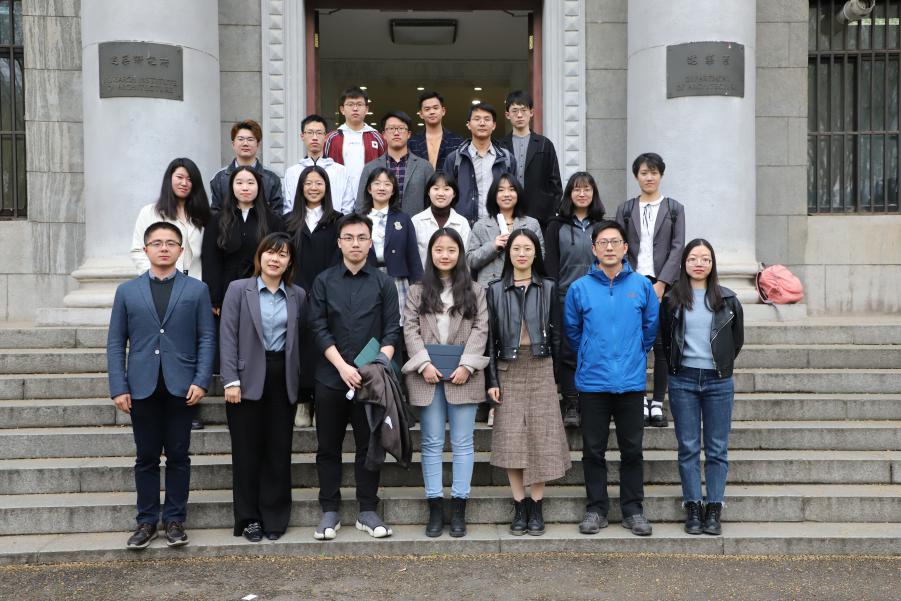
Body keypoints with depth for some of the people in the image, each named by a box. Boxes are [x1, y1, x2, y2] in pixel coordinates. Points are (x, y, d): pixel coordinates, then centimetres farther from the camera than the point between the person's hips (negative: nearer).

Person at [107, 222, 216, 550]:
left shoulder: (197, 289, 5)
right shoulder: (127, 291, 8)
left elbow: (207, 338, 1)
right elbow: (116, 342, 6)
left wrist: (201, 381, -9)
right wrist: (118, 387, -3)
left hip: (181, 387, -1)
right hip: (142, 387, 1)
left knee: (178, 456, 6)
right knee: (146, 457, 8)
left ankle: (175, 519, 17)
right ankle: (147, 520, 19)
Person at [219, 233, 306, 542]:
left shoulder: (298, 295, 9)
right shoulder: (238, 289, 1)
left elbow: (299, 339, 9)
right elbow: (228, 336, -4)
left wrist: (299, 380, 1)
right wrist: (231, 381, -11)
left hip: (283, 380, 2)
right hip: (248, 378, -2)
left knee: (279, 450, 6)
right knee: (247, 450, 4)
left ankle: (275, 517, 18)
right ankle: (248, 518, 17)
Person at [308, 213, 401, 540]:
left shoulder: (383, 283, 6)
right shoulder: (323, 281, 6)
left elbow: (392, 330, 1)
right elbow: (319, 328, -1)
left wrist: (380, 365, -15)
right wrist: (342, 366, -12)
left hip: (371, 378, 0)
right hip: (330, 377, 0)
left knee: (369, 446, 5)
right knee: (328, 447, 6)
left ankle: (367, 511, 15)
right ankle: (330, 511, 16)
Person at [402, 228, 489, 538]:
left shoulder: (474, 290, 8)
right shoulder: (418, 291, 10)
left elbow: (480, 329, 0)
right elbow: (410, 330, 2)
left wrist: (466, 365, -11)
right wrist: (424, 363, -11)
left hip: (463, 375, 0)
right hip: (428, 375, 1)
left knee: (462, 442, 2)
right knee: (432, 443, 5)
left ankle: (458, 509, 10)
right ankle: (435, 508, 12)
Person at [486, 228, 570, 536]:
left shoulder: (548, 288, 7)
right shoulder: (495, 290, 6)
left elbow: (555, 333, 7)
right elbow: (490, 336, 3)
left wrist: (557, 372, 2)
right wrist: (492, 379, -3)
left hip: (540, 369, 0)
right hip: (508, 369, 0)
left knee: (540, 435, -1)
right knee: (511, 438, -1)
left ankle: (536, 506, 8)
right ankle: (519, 507, 8)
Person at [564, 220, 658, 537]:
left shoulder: (642, 285, 2)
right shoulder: (579, 288, -1)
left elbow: (651, 327, 12)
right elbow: (572, 330, 10)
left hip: (631, 382, 1)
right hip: (592, 382, 0)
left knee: (632, 450, 8)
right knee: (593, 450, 7)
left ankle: (633, 509, 20)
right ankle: (596, 508, 20)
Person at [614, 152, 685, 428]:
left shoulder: (674, 209, 9)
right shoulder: (625, 209, 11)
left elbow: (677, 248, 0)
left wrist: (661, 283, -10)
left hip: (664, 284, 0)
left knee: (662, 344, 1)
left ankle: (658, 403, 9)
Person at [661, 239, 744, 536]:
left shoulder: (727, 299, 4)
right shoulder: (672, 299, 2)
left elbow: (737, 339, 14)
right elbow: (664, 339, 10)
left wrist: (723, 364, 13)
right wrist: (677, 366, 9)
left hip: (719, 381, 1)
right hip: (683, 381, 0)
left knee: (717, 449, 4)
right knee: (688, 448, 3)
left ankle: (714, 510, 12)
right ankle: (693, 509, 11)